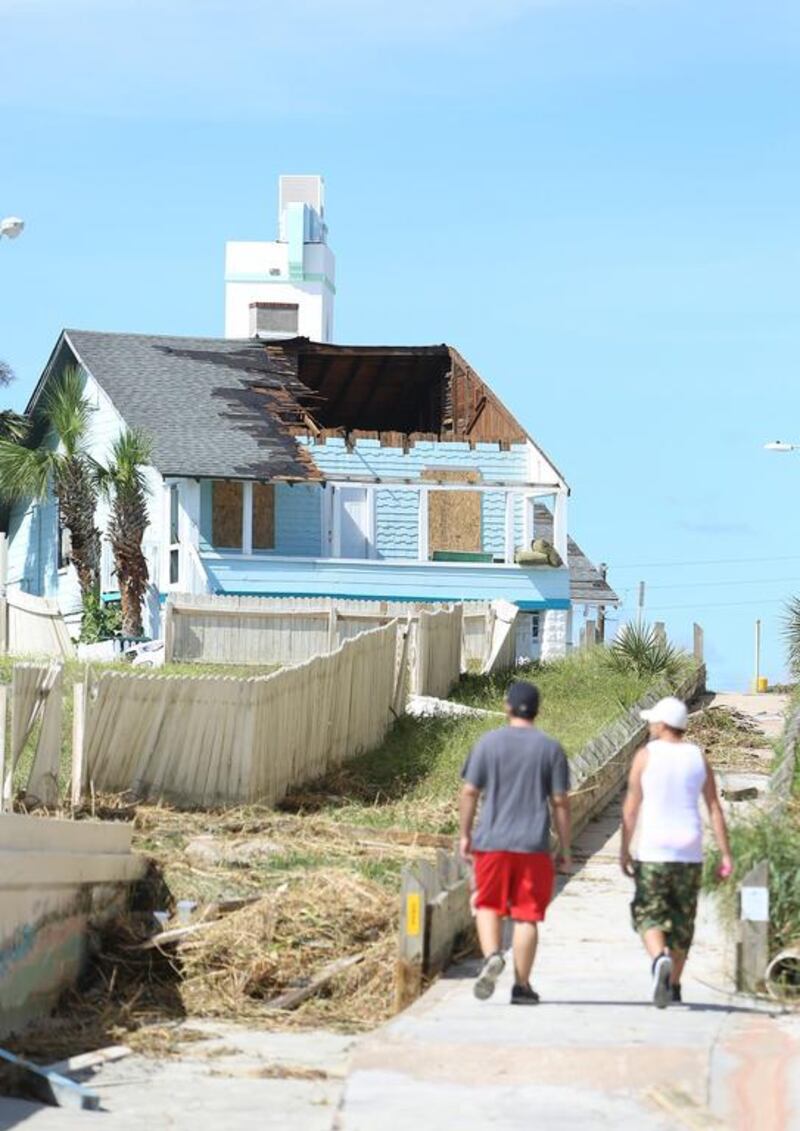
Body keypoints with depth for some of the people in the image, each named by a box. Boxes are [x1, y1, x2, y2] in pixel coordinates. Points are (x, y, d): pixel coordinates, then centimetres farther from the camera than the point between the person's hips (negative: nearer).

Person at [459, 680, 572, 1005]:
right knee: (526, 915, 4)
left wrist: (465, 834, 12)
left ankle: (492, 955, -14)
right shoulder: (551, 749, 2)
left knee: (489, 906, 12)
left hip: (492, 843, 0)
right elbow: (560, 802, 1)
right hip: (533, 845, 0)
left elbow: (469, 792, 1)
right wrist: (565, 850, 6)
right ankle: (521, 985, 5)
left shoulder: (487, 743, 2)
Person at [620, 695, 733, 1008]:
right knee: (682, 919, 14)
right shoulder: (698, 757, 6)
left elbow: (631, 807, -5)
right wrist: (726, 854, 5)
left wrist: (624, 850, 1)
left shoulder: (646, 755, -4)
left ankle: (660, 960, -27)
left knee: (649, 915, 2)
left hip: (653, 852, -3)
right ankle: (673, 985, 19)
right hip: (690, 852, 3)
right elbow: (715, 809, 3)